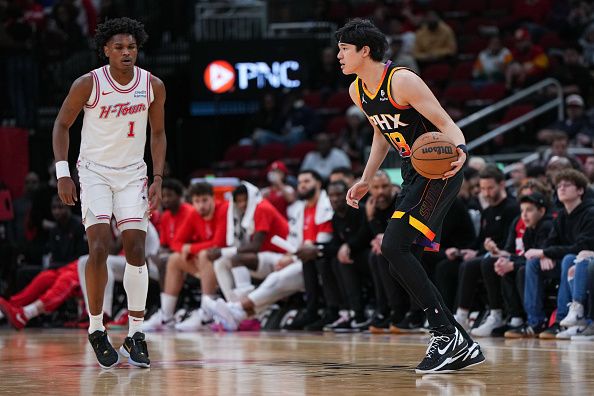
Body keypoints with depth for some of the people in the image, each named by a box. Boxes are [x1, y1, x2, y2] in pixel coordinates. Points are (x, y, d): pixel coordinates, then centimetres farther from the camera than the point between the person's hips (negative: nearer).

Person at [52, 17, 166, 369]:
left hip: (133, 174, 2)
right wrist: (63, 173, -7)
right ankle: (96, 329, 0)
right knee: (100, 247, -15)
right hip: (94, 171, -2)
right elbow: (62, 124, 0)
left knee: (136, 250, -7)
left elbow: (158, 132, 9)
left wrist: (158, 179, 1)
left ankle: (136, 334, 1)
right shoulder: (88, 84, -12)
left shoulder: (153, 86, -4)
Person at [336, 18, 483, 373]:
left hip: (441, 172, -9)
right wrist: (365, 181, 21)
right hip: (414, 175, 9)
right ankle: (463, 346, 11)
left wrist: (460, 150, -38)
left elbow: (446, 123, -19)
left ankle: (445, 333, -17)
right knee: (401, 264, 4)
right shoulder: (358, 91, 8)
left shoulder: (402, 81, -18)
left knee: (393, 247, -22)